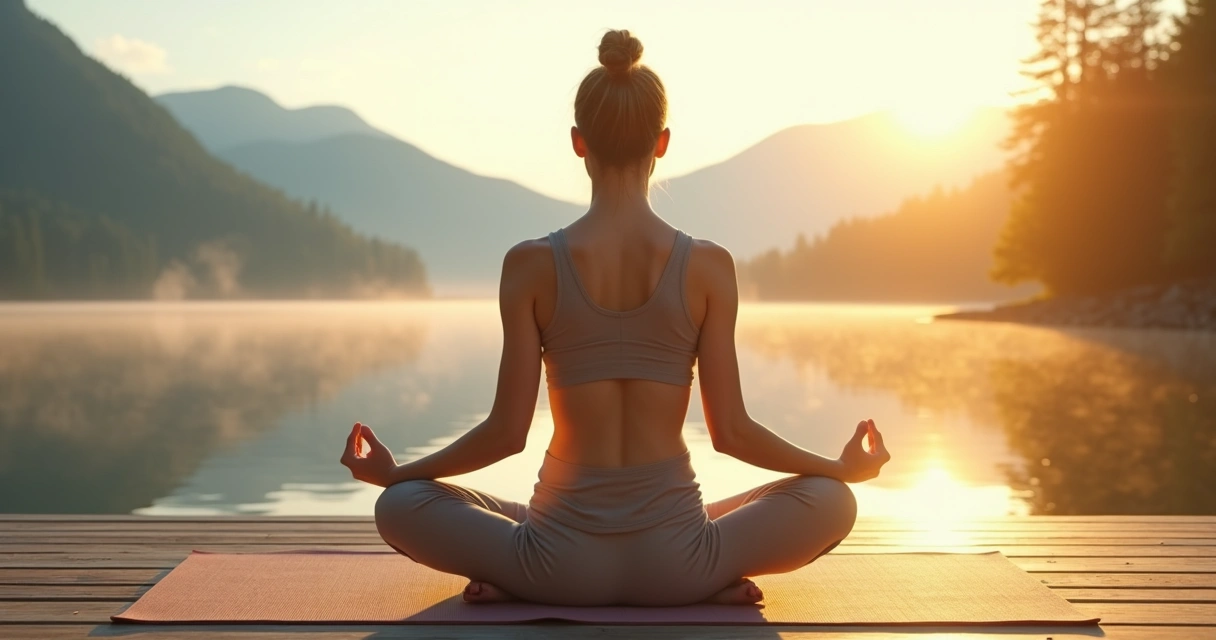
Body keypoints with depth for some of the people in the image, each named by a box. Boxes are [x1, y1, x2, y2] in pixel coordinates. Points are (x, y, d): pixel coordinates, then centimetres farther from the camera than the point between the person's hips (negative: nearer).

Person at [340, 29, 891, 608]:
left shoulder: (532, 265, -8)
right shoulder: (708, 266, -7)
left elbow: (506, 430, -6)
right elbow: (730, 431, -4)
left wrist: (394, 472, 11)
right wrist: (845, 466, 12)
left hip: (563, 565, 0)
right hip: (674, 567, 0)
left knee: (400, 504, 21)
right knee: (832, 500, 22)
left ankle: (515, 580, 1)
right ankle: (712, 582, 4)